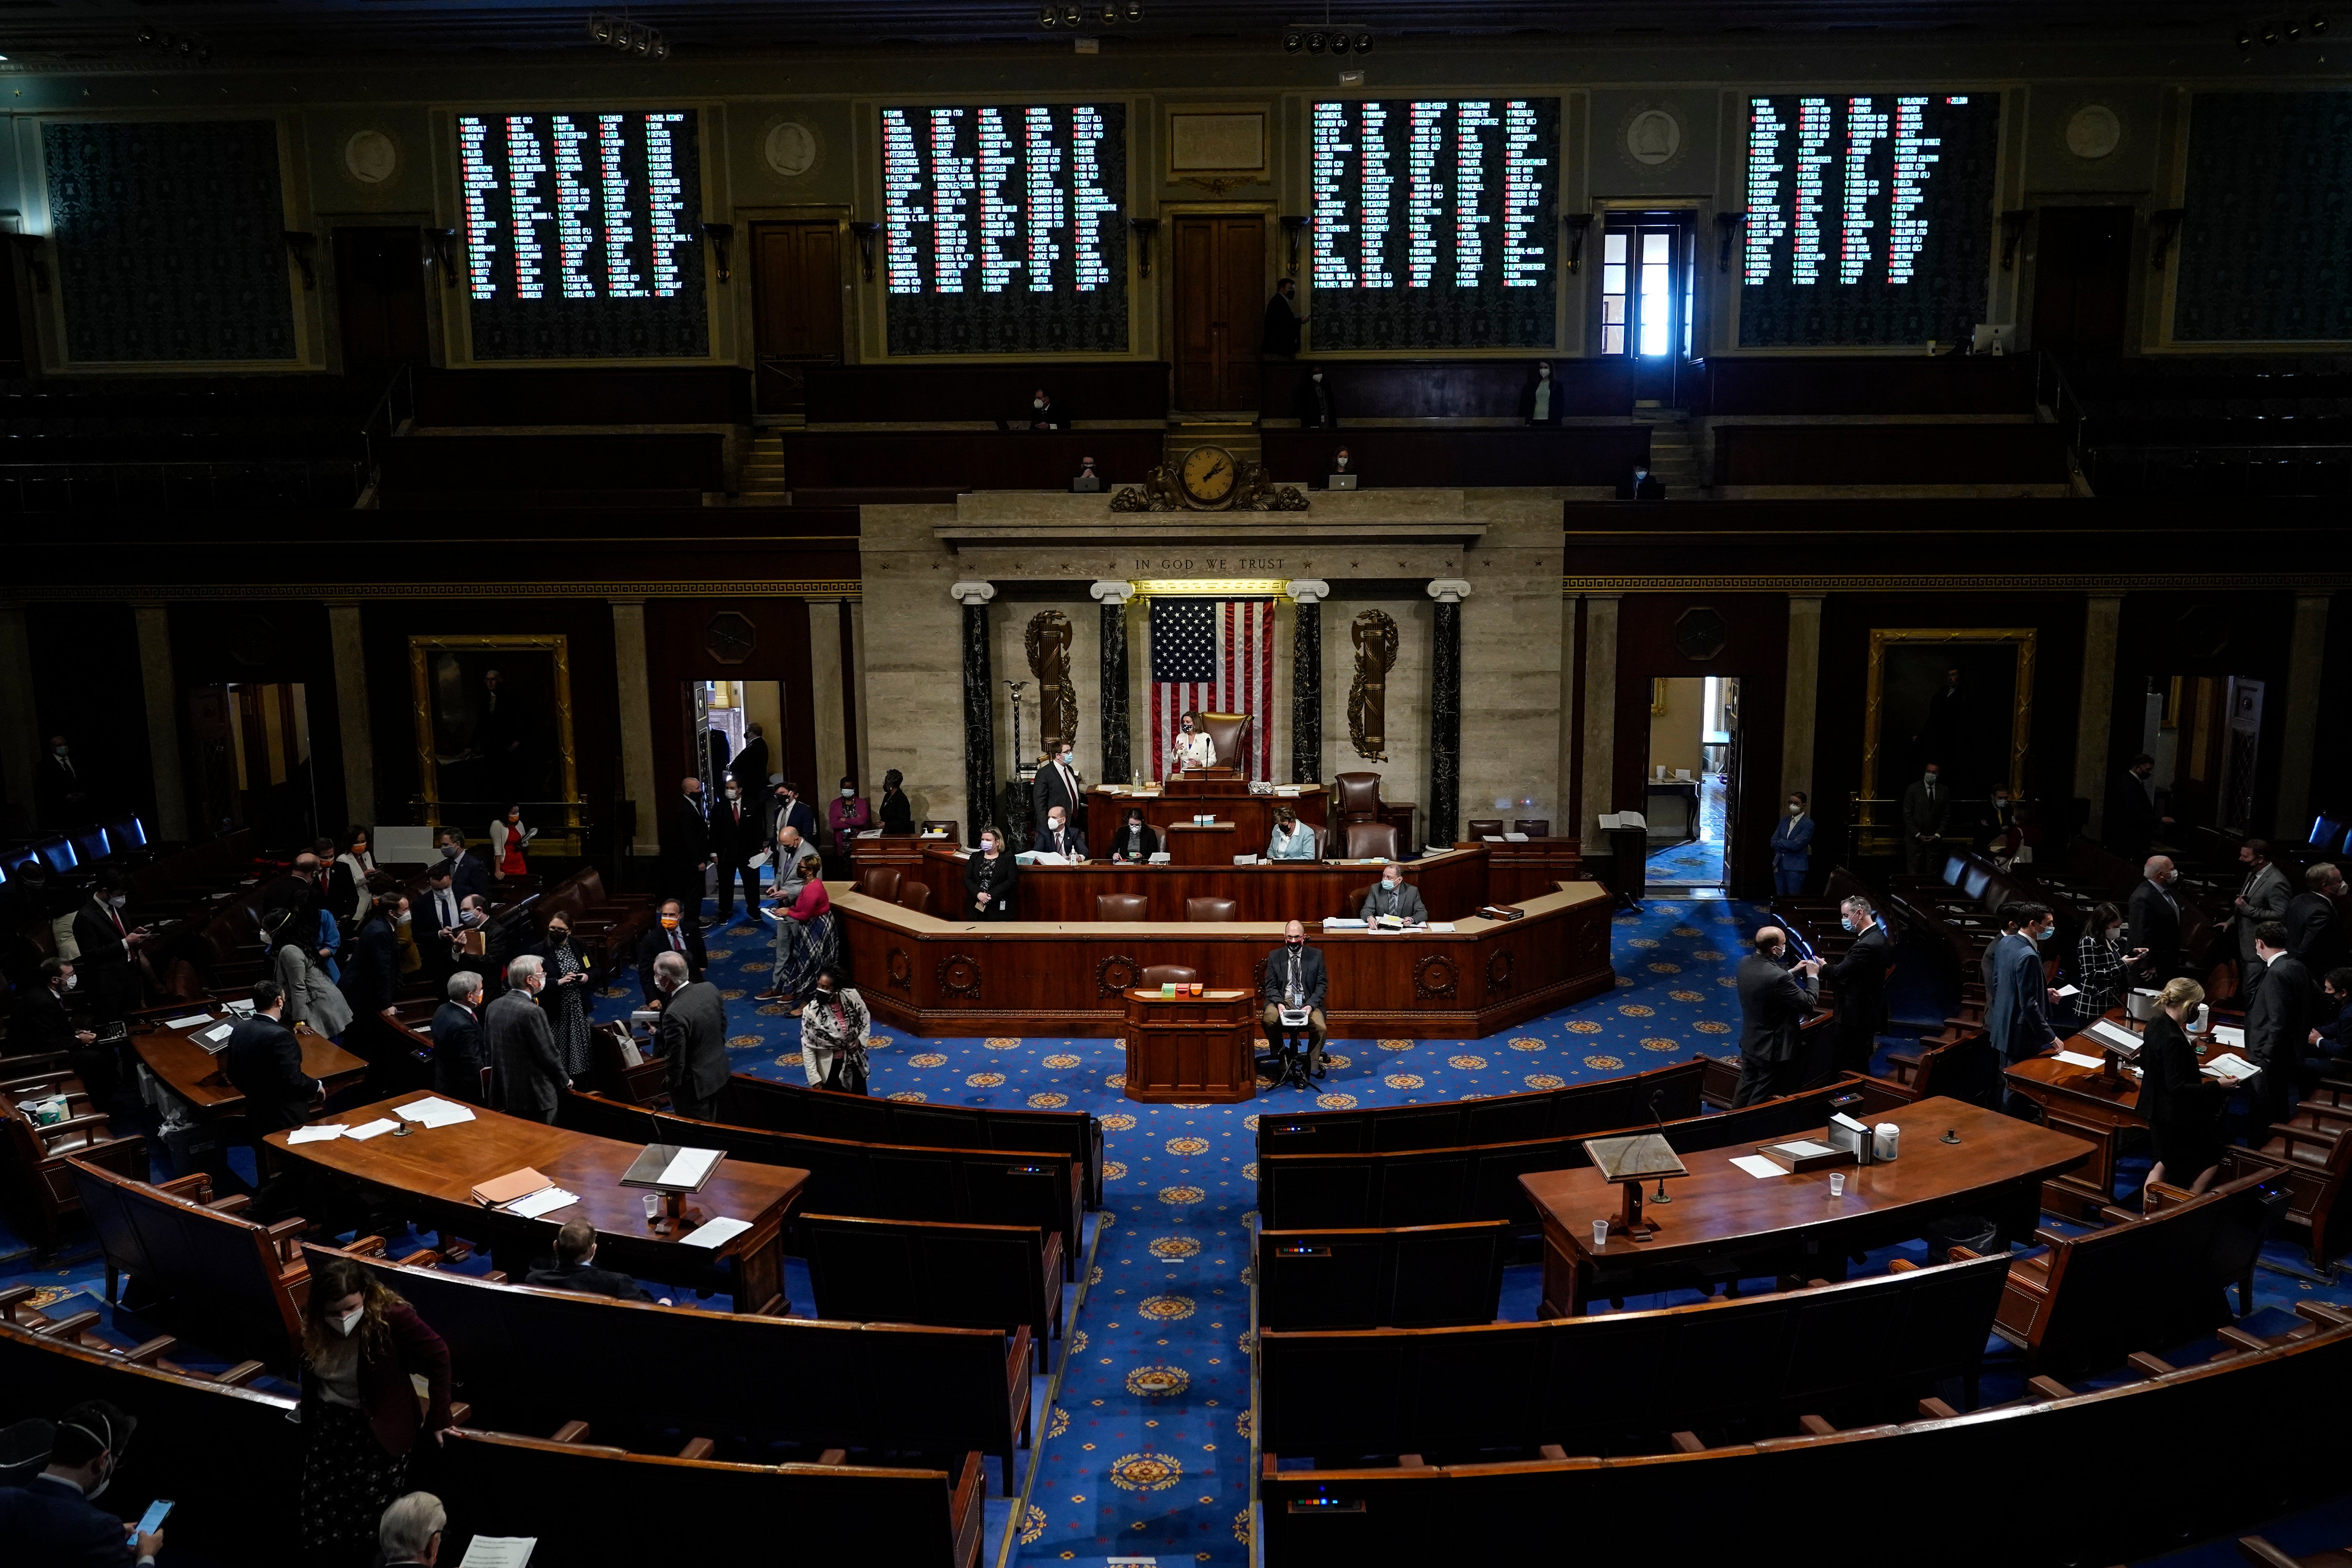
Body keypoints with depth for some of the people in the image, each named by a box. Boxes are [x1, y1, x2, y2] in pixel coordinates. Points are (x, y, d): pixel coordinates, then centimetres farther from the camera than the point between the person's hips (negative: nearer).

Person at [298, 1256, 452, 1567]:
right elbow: (309, 1375, 12)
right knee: (318, 1530, 7)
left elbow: (438, 1358, -16)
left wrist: (438, 1418, -11)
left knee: (365, 1536, -5)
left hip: (379, 1431, -4)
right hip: (328, 1425, 5)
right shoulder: (311, 1321, -8)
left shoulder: (392, 1316, -24)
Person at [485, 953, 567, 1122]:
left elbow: (488, 1047, 13)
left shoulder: (493, 1007, 2)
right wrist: (565, 1081, -1)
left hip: (503, 1092, 8)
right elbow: (548, 1054, -17)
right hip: (536, 1096, -8)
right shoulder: (532, 1012, -22)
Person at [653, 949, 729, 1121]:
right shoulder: (710, 988, -10)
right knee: (712, 1124, 26)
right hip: (719, 1072, 7)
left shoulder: (675, 1014, -33)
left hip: (694, 1084, -7)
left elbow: (675, 1061, -25)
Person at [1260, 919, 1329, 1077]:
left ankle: (1312, 1065, -5)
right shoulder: (1274, 957, 7)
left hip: (1308, 1002, 0)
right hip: (1283, 1001, 0)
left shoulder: (1316, 956, 5)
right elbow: (1271, 986, 4)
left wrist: (1310, 1005, -14)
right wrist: (1279, 1003, -17)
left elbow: (1322, 985, 3)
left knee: (1321, 1028, -28)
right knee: (1268, 1020, -31)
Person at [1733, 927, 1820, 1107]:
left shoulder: (1745, 963, -7)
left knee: (1745, 1088, 23)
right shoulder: (1779, 978, -32)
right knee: (1762, 1099, 9)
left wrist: (1792, 972, 9)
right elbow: (1808, 1004, -20)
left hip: (1749, 1043, 8)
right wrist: (1812, 976, -6)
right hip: (1773, 1049, -8)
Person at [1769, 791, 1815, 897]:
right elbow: (1773, 842, 9)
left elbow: (1796, 845, -16)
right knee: (1780, 897, 8)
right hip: (1780, 864, 6)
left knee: (1794, 899, -3)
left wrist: (1780, 842, -3)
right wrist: (1788, 845, -6)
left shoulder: (1808, 824, -7)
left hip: (1796, 867, -6)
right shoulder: (1784, 821, 14)